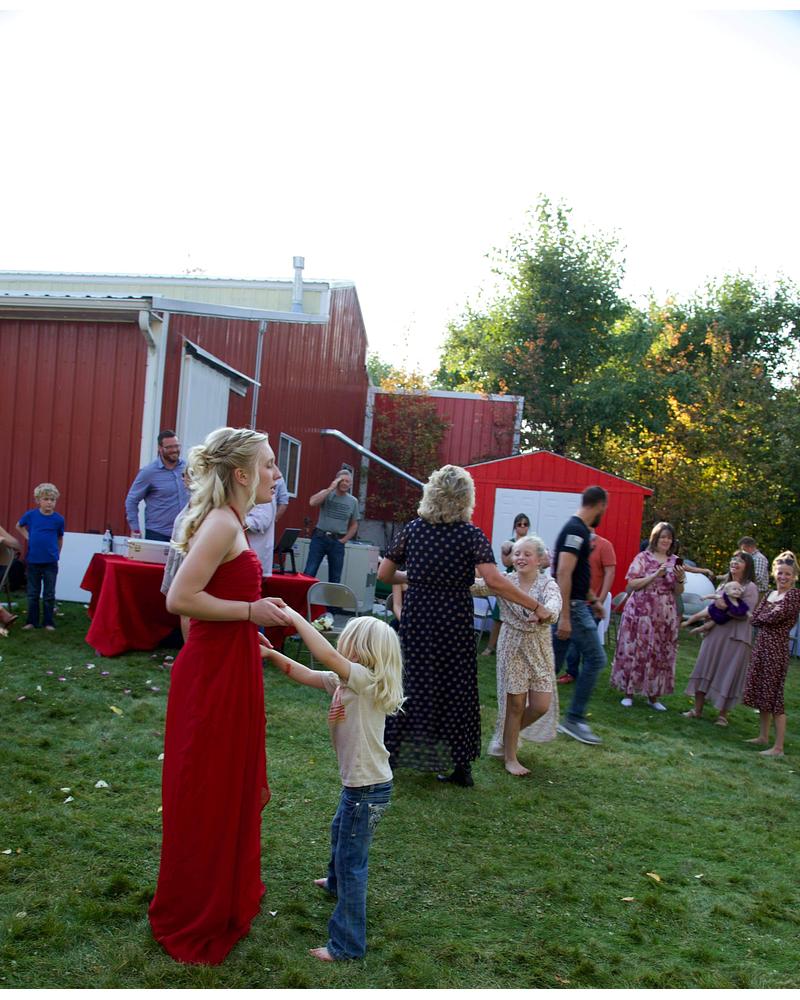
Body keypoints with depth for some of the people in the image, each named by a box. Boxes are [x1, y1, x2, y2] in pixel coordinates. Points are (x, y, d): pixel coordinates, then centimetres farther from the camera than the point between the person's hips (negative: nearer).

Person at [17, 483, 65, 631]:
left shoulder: (58, 519, -7)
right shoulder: (30, 515, -5)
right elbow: (19, 526, 16)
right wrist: (28, 537, 3)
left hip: (51, 562, -1)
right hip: (33, 561, 1)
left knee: (49, 595, 5)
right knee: (33, 594, 10)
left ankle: (49, 623, 13)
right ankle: (32, 621, 20)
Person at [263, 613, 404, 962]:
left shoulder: (366, 679, -25)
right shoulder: (344, 680, 2)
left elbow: (326, 655, -39)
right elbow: (306, 675, 7)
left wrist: (295, 617, -30)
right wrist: (271, 654, -2)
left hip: (368, 789, -11)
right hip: (358, 785, 11)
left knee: (351, 862, 0)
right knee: (339, 831, 34)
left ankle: (347, 944, 14)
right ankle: (336, 884, 62)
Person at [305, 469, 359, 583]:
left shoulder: (353, 501, 8)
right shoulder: (327, 494, 1)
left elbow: (354, 525, 15)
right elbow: (312, 502, -20)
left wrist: (344, 540, 3)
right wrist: (330, 488, -16)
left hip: (337, 541, 3)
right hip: (319, 538, -2)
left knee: (335, 577, 8)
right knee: (309, 573, -5)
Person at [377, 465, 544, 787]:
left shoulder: (413, 529, 0)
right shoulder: (471, 535, -8)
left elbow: (383, 574, 4)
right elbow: (494, 581, -20)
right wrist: (534, 605, -13)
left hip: (416, 619, 2)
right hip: (455, 624, -1)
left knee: (410, 684, 12)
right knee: (457, 689, 11)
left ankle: (390, 753, 22)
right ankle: (461, 765, 20)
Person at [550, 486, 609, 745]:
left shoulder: (577, 529, 14)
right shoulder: (576, 531, -17)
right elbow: (563, 573, -25)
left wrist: (591, 601, 29)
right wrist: (564, 617, -27)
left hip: (572, 604, 10)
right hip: (571, 606, -10)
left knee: (553, 662, 12)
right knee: (595, 658, -3)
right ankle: (574, 719, 3)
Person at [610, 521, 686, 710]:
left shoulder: (675, 561, 8)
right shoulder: (642, 557, -2)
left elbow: (678, 592, 9)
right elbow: (632, 584, -8)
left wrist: (680, 578, -12)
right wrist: (655, 575, -16)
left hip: (666, 615, 3)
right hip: (640, 612, -3)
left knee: (660, 654, 6)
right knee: (634, 651, 0)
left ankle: (653, 696, 18)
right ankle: (628, 693, 11)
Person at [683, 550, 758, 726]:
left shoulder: (750, 587, -7)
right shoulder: (724, 583, 15)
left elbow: (745, 613, -15)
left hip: (735, 636, -7)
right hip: (716, 632, 7)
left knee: (728, 674, -1)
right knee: (705, 669, 7)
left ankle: (723, 714, 11)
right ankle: (697, 709, 15)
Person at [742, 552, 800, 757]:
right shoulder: (771, 593, 13)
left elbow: (776, 616, -18)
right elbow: (754, 618, 6)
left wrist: (762, 616, -1)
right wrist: (769, 617, -11)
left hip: (777, 648, -8)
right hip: (761, 644, 8)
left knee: (774, 695, -6)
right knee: (761, 693, 15)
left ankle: (778, 747, 0)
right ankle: (763, 737, 28)